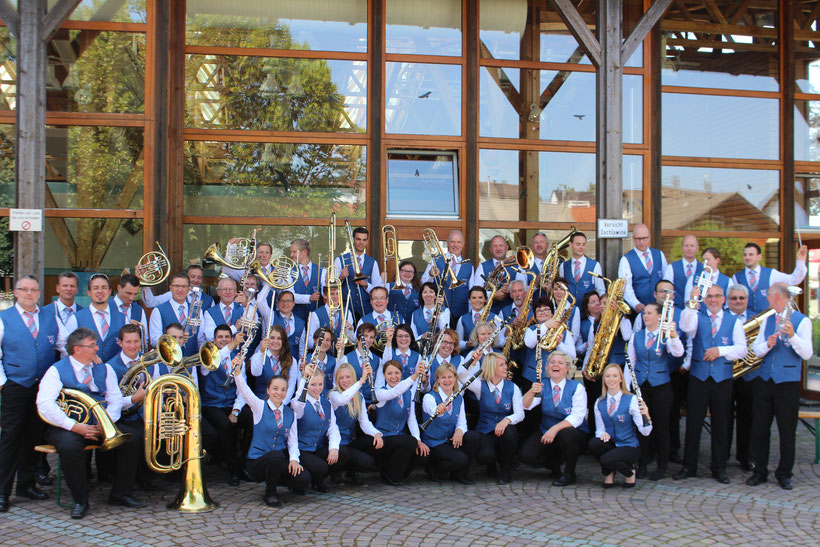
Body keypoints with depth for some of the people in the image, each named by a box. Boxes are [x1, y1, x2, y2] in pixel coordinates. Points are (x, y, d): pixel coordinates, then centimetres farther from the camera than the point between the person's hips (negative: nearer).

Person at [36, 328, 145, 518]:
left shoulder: (104, 369, 13)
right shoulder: (57, 370, -1)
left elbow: (115, 399, 5)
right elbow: (44, 404, -14)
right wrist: (75, 426, -23)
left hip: (104, 424, 4)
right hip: (69, 426, -4)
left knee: (134, 437, -18)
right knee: (70, 446, -36)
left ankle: (120, 494, -4)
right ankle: (80, 501, -15)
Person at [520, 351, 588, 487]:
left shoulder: (577, 388, -5)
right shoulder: (542, 387, 3)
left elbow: (577, 417, -17)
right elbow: (525, 406, -13)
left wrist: (555, 428, -31)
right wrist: (532, 392, -35)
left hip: (575, 434, -3)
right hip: (546, 432, 3)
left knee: (566, 434, -37)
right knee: (526, 455, -21)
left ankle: (569, 473, -12)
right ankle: (554, 464, 11)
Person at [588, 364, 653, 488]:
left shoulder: (631, 400, -10)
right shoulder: (599, 403, 3)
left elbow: (645, 432, -17)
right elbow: (599, 429, 6)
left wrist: (646, 416, -37)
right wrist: (602, 434, -18)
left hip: (629, 447, -4)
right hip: (610, 444, 4)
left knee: (606, 459, -32)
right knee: (593, 443, -29)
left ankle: (630, 472, 2)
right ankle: (609, 473, 1)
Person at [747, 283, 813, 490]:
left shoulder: (802, 321, -3)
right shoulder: (768, 320, 12)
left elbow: (807, 353, -12)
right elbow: (756, 350, 8)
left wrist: (793, 336, -27)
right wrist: (767, 344, -13)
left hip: (788, 382, -4)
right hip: (765, 380, 4)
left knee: (787, 431, 4)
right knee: (759, 428, 6)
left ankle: (784, 473, 17)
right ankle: (760, 471, 18)